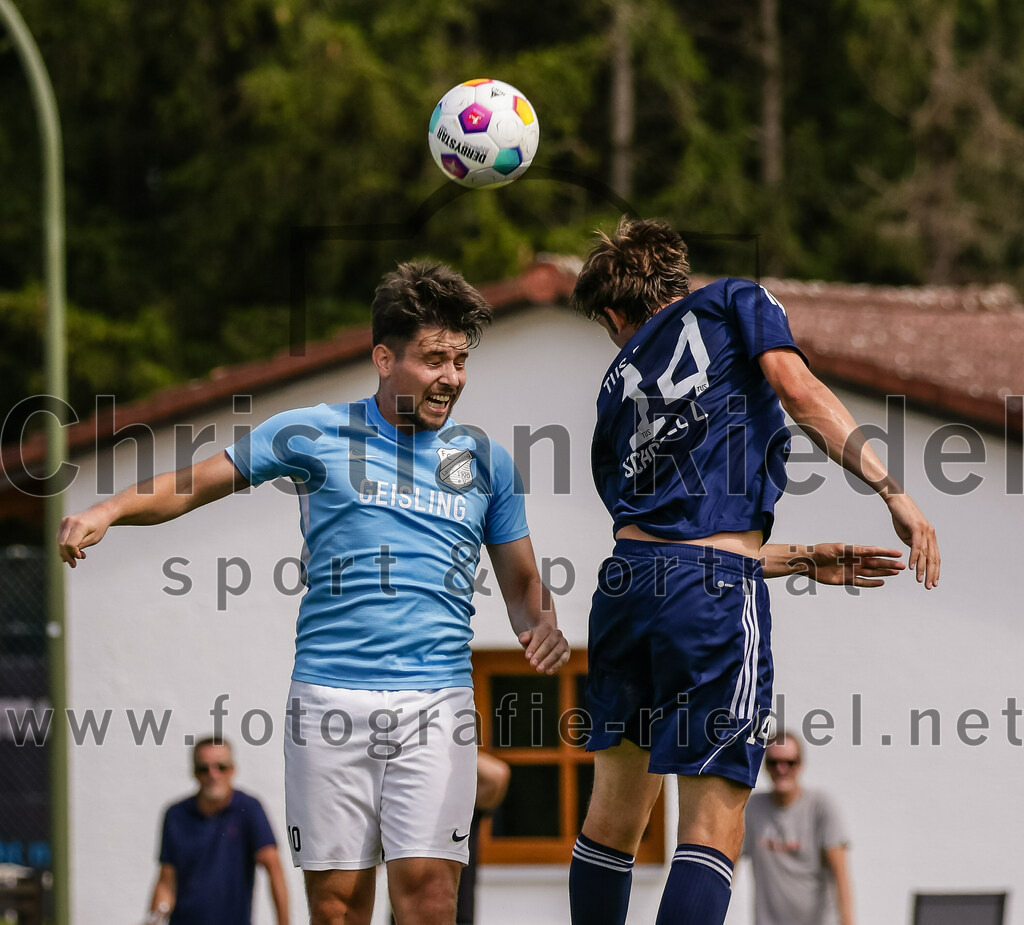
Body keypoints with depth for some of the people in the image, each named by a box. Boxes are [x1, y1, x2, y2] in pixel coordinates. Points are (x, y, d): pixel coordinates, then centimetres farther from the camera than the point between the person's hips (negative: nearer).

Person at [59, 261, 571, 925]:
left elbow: (521, 582, 20)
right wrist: (108, 511, -10)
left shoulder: (486, 460, 14)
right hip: (330, 692, -1)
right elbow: (192, 485, 7)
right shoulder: (316, 434, 6)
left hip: (436, 696, 1)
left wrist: (542, 624, -2)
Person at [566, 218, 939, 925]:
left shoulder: (615, 396, 24)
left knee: (615, 810, 16)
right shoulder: (733, 303, 13)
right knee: (713, 826, -7)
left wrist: (807, 562, 28)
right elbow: (797, 389, -7)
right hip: (716, 592, -5)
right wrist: (894, 490, -10)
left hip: (627, 578, 5)